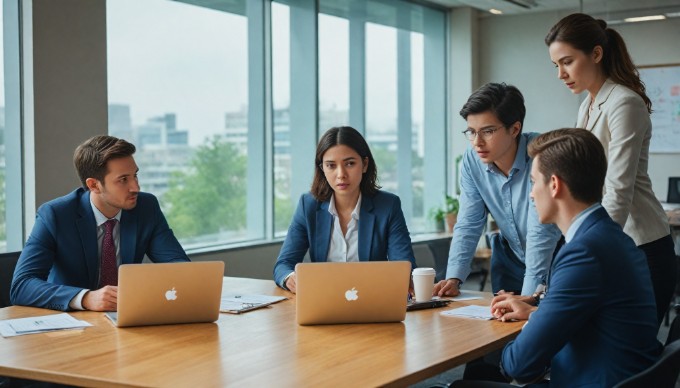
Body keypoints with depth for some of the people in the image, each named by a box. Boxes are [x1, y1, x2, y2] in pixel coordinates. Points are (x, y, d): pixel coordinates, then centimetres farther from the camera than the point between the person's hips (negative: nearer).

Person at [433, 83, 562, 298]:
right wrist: (453, 277, -18)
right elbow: (468, 224, -6)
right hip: (511, 258, 4)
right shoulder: (472, 160, -11)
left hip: (554, 258, -4)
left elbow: (541, 231, -29)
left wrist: (528, 297, -34)